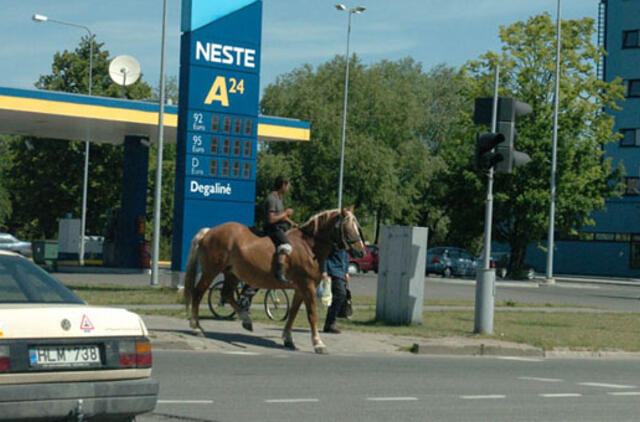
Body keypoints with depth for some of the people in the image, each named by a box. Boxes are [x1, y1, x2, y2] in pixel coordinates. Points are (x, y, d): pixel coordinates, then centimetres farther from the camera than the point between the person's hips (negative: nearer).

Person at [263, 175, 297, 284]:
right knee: (286, 246, -33)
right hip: (273, 229, -11)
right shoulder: (271, 199, -15)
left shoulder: (279, 197, 17)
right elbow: (271, 219, -22)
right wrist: (285, 214, -12)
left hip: (280, 228, 11)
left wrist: (291, 223, 15)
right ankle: (279, 273, -47)